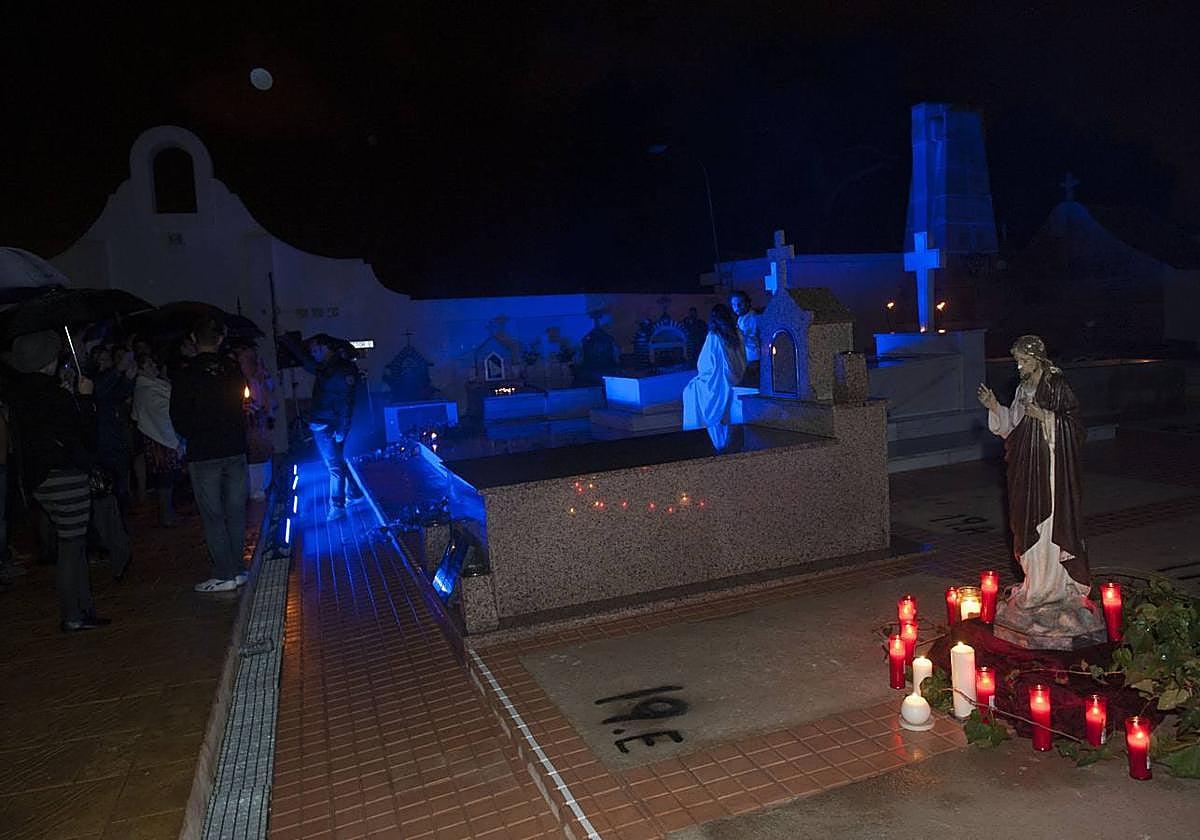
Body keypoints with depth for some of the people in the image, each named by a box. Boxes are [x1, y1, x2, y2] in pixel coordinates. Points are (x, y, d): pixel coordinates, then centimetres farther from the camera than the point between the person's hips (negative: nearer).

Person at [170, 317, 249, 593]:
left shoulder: (186, 374, -10)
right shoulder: (232, 368, 0)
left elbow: (178, 418, -4)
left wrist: (192, 435, 13)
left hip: (203, 454, -4)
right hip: (235, 448, 4)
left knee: (213, 516, 2)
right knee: (235, 512, 11)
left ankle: (225, 575, 4)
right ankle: (238, 569, 17)